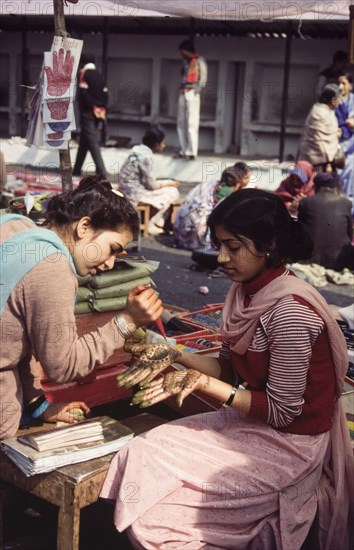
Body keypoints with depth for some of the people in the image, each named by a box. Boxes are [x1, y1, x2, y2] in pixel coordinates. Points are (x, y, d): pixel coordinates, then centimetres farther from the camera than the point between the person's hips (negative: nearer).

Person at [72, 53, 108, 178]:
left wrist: (92, 108, -9)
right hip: (98, 114, 7)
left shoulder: (83, 74, -4)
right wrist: (102, 109, 4)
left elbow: (83, 93, -16)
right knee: (84, 142, 15)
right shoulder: (99, 75, 14)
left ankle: (102, 172, -19)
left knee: (93, 143, -10)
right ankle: (77, 170, 21)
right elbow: (105, 95, 8)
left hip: (88, 113, -6)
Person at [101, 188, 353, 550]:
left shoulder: (289, 311, -26)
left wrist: (200, 382, -21)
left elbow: (281, 411, -21)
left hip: (287, 442, -8)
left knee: (160, 505, -11)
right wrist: (174, 356, -6)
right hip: (247, 420, 8)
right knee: (141, 457, -1)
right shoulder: (244, 291, 0)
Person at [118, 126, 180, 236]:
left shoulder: (138, 149, 7)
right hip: (135, 193, -10)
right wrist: (168, 183, 1)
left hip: (128, 189, 10)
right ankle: (154, 225, 3)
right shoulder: (147, 156, -21)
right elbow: (151, 185, -16)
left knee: (169, 187, 18)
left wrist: (167, 182, 11)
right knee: (173, 192, -3)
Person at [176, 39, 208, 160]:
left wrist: (195, 91, -12)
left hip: (192, 93, -8)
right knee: (181, 123, 7)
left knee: (191, 124, -10)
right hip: (183, 93, 8)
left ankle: (192, 152, -10)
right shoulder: (186, 61, 20)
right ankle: (184, 150, 11)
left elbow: (202, 79, -6)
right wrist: (182, 90, 9)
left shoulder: (199, 61, -2)